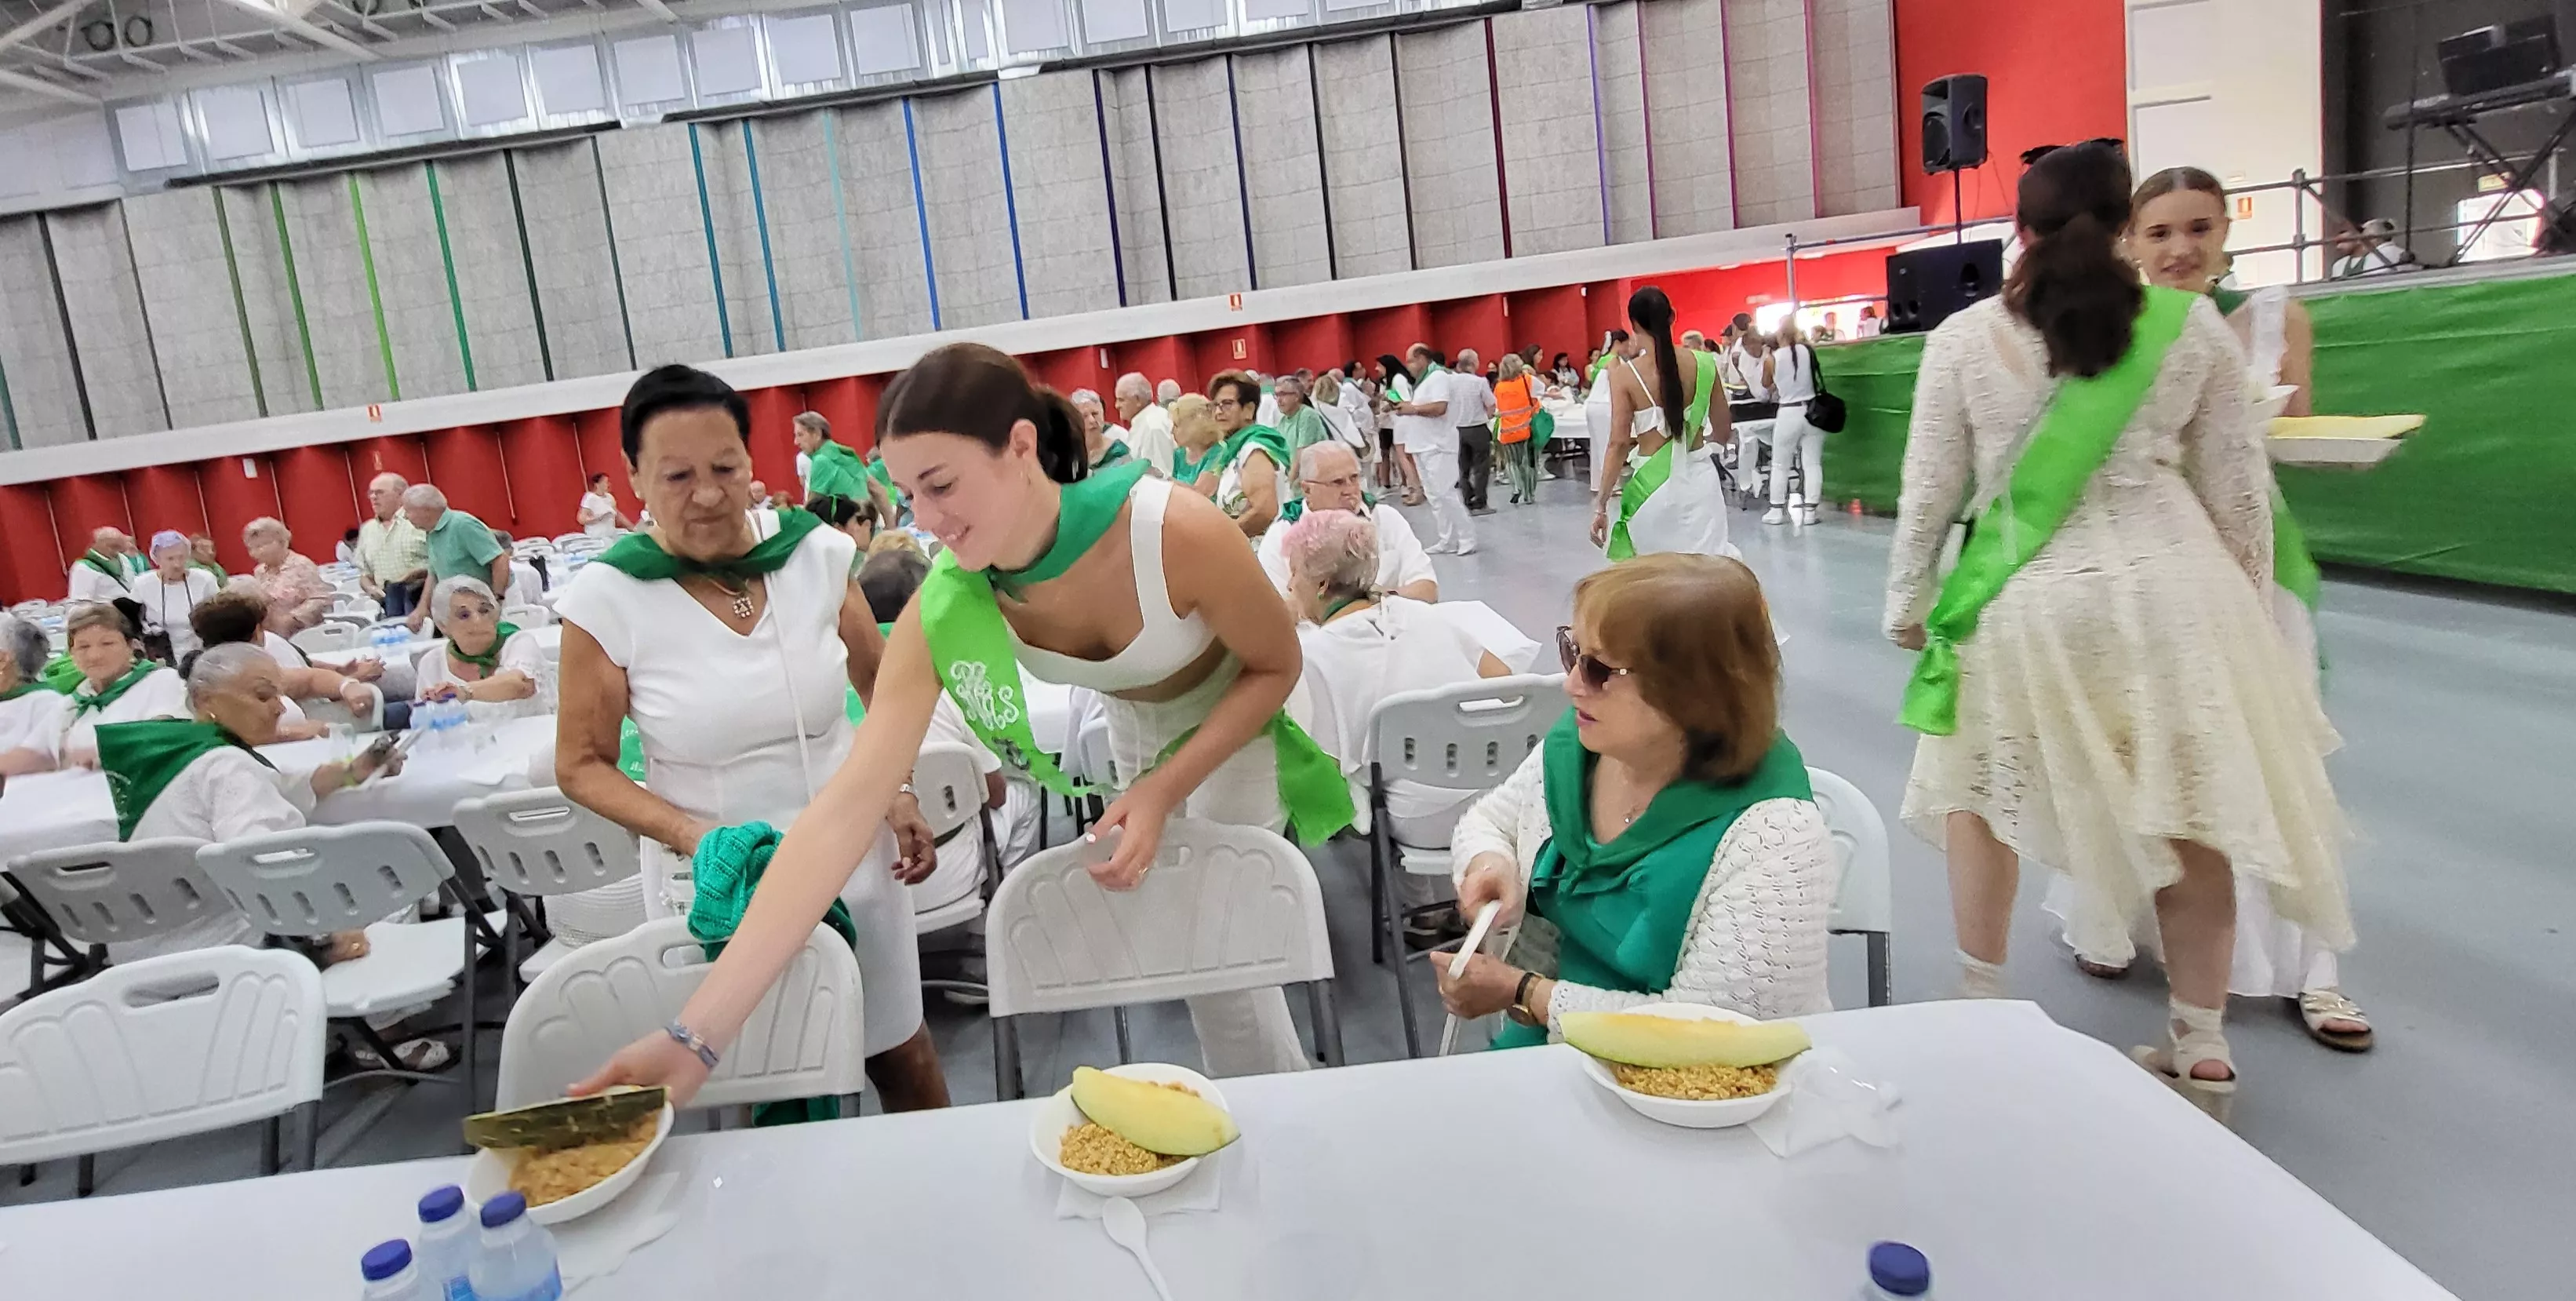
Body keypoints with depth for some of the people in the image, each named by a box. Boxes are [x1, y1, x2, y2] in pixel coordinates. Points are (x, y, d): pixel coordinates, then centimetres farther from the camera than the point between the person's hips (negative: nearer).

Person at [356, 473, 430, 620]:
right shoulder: (367, 530, 18)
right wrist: (370, 589, 3)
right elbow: (365, 574, 23)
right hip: (388, 604, 4)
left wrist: (417, 574, -17)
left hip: (421, 598, -4)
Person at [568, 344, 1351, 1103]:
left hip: (1233, 726, -3)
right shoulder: (944, 608, -29)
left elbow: (1277, 666, -19)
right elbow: (844, 809, -34)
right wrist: (697, 1033, -40)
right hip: (1133, 732, 3)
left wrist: (1165, 790, -31)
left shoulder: (1176, 531, -39)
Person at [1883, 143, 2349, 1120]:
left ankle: (1981, 1009, 25)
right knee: (2186, 814, 10)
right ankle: (2202, 1051, 18)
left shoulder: (1965, 338, -3)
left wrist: (1907, 601, 13)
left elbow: (1930, 488, 0)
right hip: (2167, 585, 2)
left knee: (1984, 794, 16)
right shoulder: (2193, 325, 1)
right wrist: (2246, 598, 19)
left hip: (2025, 598, -1)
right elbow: (2236, 484, 6)